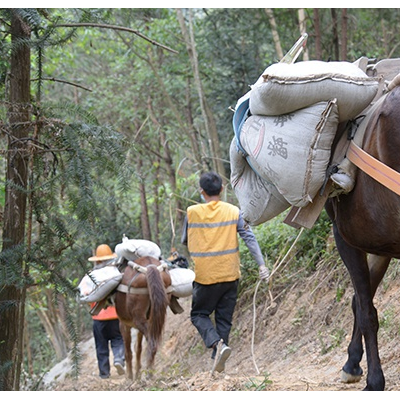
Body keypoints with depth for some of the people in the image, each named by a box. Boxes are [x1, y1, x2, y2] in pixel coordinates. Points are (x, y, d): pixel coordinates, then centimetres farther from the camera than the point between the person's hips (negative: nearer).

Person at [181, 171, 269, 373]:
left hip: (205, 275, -2)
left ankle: (217, 343, -15)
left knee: (199, 314, 12)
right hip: (230, 275, 2)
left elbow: (184, 241, 7)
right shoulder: (233, 211, -2)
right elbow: (249, 238, -8)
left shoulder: (192, 213, -6)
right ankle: (218, 361, 11)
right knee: (224, 319, 13)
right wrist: (261, 264, -9)